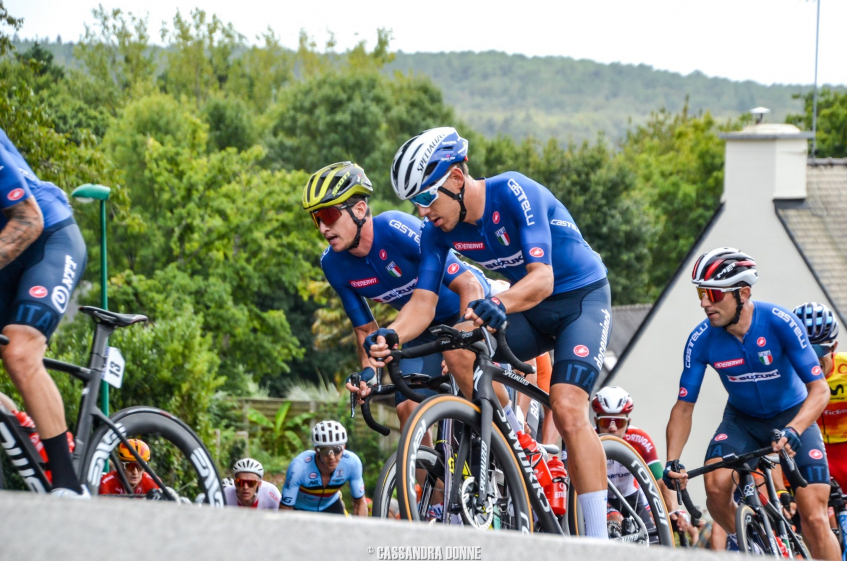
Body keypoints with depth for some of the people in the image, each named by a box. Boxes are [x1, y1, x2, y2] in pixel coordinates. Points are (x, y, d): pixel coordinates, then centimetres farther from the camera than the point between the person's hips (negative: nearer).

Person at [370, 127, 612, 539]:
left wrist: (498, 304, -55)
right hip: (530, 309, 6)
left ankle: (598, 540, -24)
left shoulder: (513, 193, -27)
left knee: (567, 409, -24)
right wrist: (388, 338, -34)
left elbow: (542, 279, -35)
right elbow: (423, 302, -13)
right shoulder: (438, 231, -8)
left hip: (581, 297, -6)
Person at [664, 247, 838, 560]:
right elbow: (684, 406, -10)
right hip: (742, 420, 2)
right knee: (716, 484, -27)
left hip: (793, 417, -2)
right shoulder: (702, 340, -19)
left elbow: (819, 389, -27)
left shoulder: (779, 323, -27)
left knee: (814, 517, -15)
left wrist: (792, 431, -44)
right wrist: (672, 461, -25)